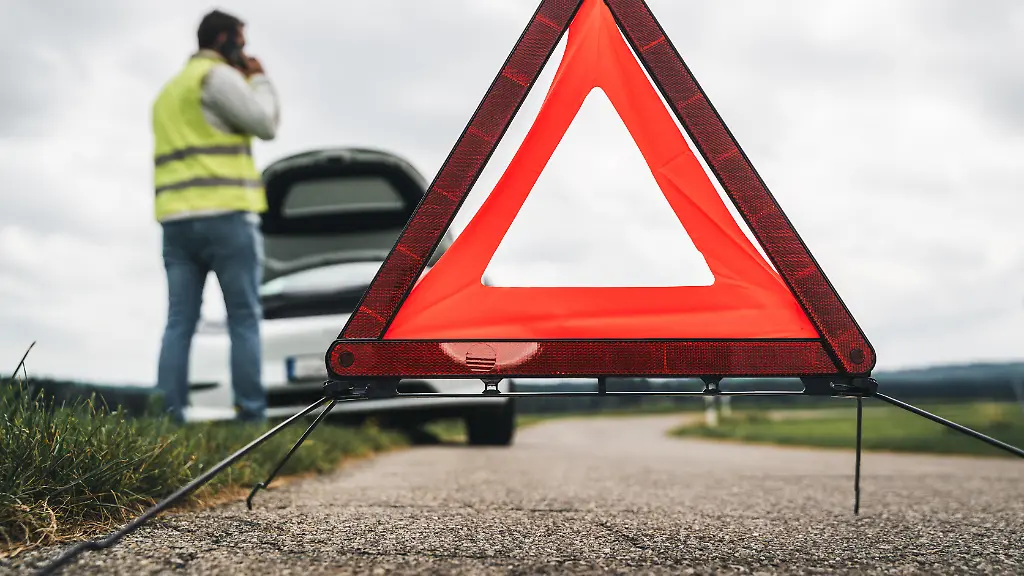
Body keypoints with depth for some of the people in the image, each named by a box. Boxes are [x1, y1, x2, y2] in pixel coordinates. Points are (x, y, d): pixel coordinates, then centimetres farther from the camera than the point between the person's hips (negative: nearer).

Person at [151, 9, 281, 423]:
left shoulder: (170, 89, 26)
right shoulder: (218, 76, -3)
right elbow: (266, 124, -6)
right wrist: (259, 79, 11)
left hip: (177, 219, 8)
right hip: (225, 216, -7)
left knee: (179, 322, 2)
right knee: (244, 319, -3)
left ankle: (169, 414, -4)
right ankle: (251, 414, -4)